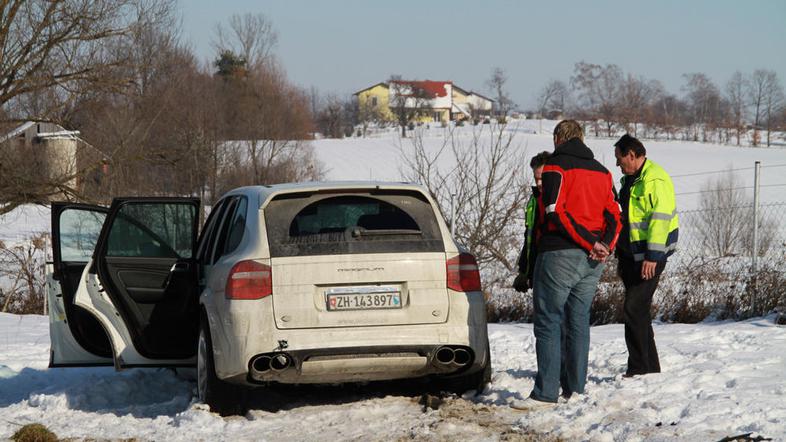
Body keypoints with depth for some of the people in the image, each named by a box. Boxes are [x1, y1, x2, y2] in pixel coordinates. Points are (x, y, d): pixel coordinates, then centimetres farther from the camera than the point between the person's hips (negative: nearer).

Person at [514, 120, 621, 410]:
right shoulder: (601, 172, 17)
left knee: (549, 322, -4)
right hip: (592, 264, 7)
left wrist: (591, 243, -14)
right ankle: (575, 389, 13)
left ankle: (545, 393, -9)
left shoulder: (556, 166, -5)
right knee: (579, 321, 13)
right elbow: (615, 216, 8)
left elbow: (555, 211, -17)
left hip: (560, 255, -7)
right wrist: (604, 246, -7)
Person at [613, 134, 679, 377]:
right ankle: (649, 367, 18)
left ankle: (639, 368, -8)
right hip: (631, 255, 10)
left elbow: (660, 219, -22)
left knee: (634, 309, -12)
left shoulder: (655, 180, -16)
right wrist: (621, 256, 24)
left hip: (649, 256, -10)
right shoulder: (630, 179, 16)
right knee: (637, 311, 11)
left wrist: (653, 257, -25)